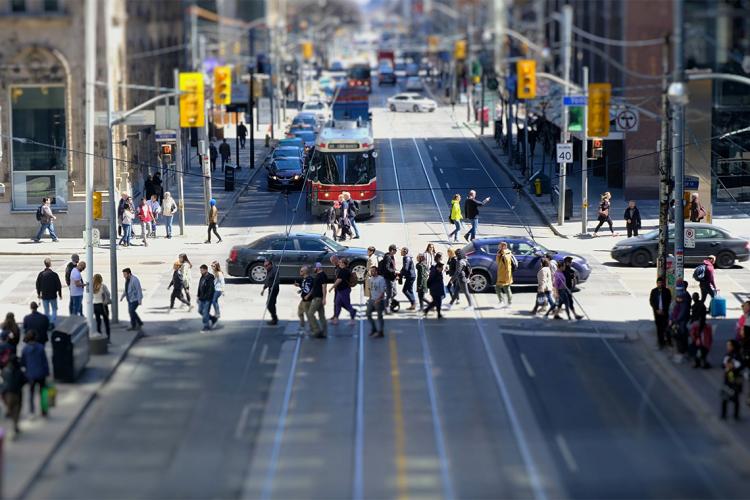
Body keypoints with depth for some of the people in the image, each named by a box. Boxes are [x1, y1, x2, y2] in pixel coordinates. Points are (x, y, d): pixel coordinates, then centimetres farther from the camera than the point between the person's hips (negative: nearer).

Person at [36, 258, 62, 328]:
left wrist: (38, 294, 19)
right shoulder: (54, 274, -14)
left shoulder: (41, 274, -7)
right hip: (53, 296, -2)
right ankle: (52, 322, -3)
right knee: (54, 309, 13)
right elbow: (59, 285, -8)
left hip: (44, 296, 2)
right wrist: (60, 294, 6)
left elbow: (38, 285, 4)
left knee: (46, 311, 12)